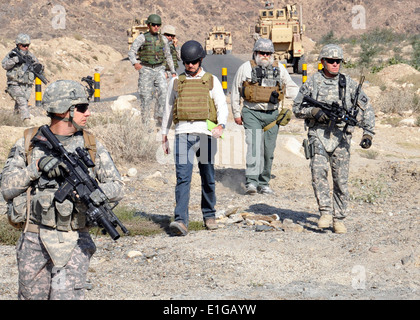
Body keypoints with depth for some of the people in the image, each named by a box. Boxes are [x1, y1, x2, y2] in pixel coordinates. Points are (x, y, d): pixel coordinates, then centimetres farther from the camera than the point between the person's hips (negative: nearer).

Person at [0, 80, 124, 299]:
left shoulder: (92, 146, 4)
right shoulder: (27, 145, 2)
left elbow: (117, 187, 0)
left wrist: (91, 191, -20)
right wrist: (36, 168, -17)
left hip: (75, 242, -1)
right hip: (34, 240, 1)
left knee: (66, 295, -14)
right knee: (32, 296, 11)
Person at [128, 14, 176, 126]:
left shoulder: (163, 39, 12)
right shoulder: (142, 38, 0)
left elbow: (168, 56, 21)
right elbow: (131, 52, -9)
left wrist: (173, 72, 20)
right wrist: (135, 63, -28)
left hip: (159, 69, 3)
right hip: (146, 69, -2)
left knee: (164, 91, -19)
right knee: (146, 97, -2)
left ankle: (159, 117, -11)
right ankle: (146, 123, 6)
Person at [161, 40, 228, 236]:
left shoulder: (212, 81, 11)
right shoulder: (176, 82, 15)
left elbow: (222, 106, 3)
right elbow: (168, 110, 22)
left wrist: (220, 126, -16)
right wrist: (164, 136, 20)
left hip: (205, 133, 0)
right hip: (183, 134, 0)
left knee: (208, 179, 8)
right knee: (183, 177, -13)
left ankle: (209, 215, 26)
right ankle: (181, 221, -20)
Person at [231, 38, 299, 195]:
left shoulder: (279, 69, 9)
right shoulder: (245, 68, 2)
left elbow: (292, 88, 21)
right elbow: (235, 92, 10)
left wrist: (281, 93, 0)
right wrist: (236, 114, 10)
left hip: (272, 115, 3)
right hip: (252, 113, -3)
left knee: (269, 151, 7)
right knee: (255, 146, -19)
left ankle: (264, 183, 18)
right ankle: (251, 181, -26)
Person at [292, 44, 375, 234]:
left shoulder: (349, 84, 6)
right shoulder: (312, 83, 4)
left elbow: (367, 109, 11)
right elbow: (297, 109, 7)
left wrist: (368, 133, 2)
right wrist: (314, 112, -11)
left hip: (341, 135, 1)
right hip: (318, 134, -1)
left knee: (341, 180, 0)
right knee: (318, 171, -20)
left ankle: (339, 219, 11)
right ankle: (325, 212, -10)